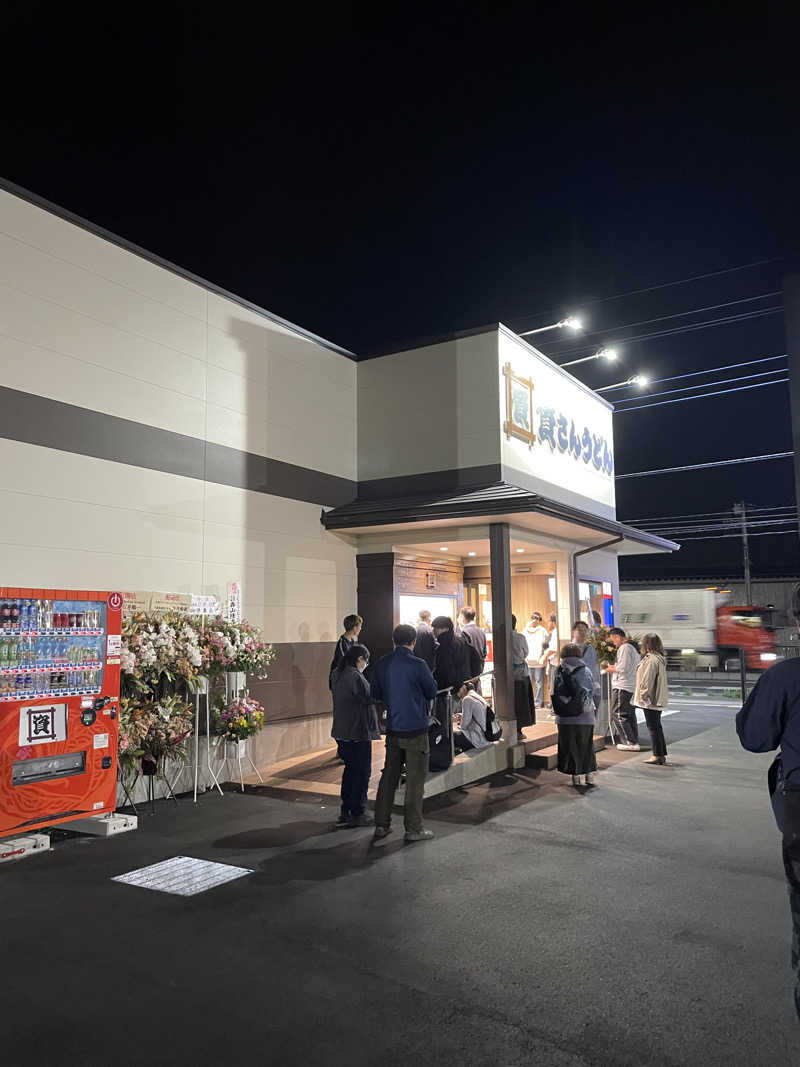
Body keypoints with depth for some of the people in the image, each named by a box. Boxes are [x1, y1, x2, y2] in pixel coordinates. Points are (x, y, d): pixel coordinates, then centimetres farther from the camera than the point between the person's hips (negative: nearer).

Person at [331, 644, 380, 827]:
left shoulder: (337, 674, 9)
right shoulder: (355, 676, -20)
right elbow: (369, 698, -16)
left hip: (341, 730, 9)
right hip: (358, 731, -9)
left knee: (350, 769, 18)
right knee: (362, 771, 3)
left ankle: (345, 812, 23)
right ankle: (357, 814, 10)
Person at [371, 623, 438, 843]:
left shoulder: (382, 664, 0)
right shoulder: (418, 665, -15)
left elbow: (376, 694, 9)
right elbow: (432, 692, -3)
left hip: (393, 729, 5)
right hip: (415, 729, -5)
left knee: (389, 775, 15)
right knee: (415, 779, 4)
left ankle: (381, 824, 20)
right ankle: (413, 829, 10)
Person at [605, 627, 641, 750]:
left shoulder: (624, 648, -14)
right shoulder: (632, 647, 18)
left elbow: (623, 668, -20)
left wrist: (612, 669, -3)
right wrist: (614, 667, 15)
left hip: (622, 686, -10)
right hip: (632, 687, 10)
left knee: (618, 714, -5)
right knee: (630, 715, 14)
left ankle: (631, 743, -6)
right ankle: (635, 742, 17)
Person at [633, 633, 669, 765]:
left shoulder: (651, 659, -20)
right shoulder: (660, 659, 12)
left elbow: (647, 681, -20)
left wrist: (643, 696, -14)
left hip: (650, 700, -10)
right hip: (658, 699, 10)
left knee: (653, 727, -3)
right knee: (657, 726, 15)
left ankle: (658, 755, 1)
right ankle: (662, 754, 20)